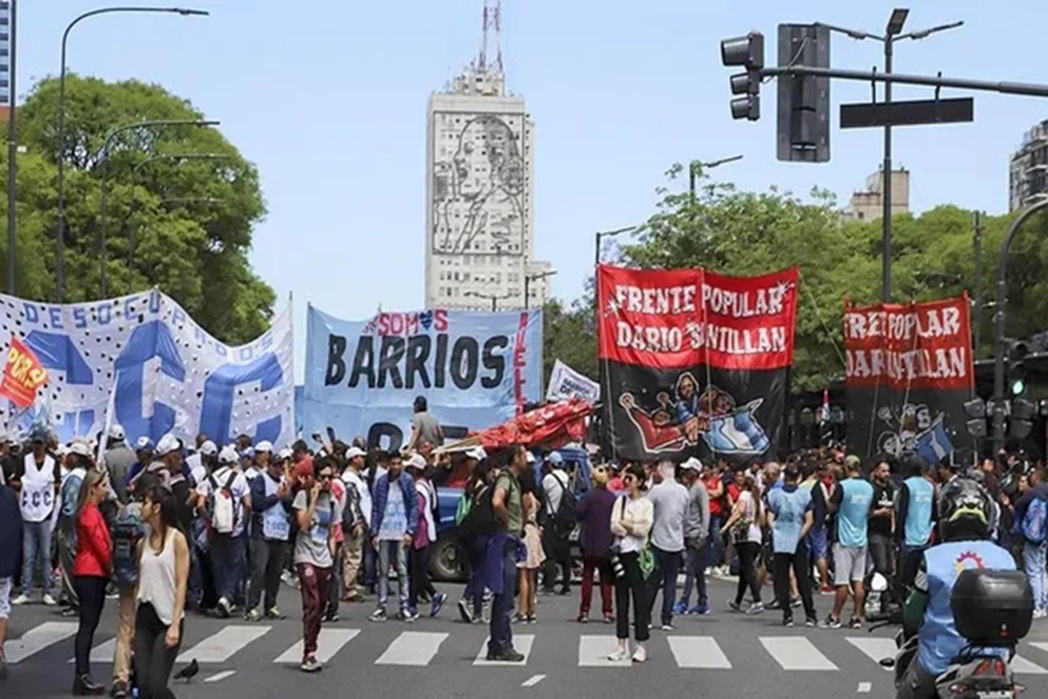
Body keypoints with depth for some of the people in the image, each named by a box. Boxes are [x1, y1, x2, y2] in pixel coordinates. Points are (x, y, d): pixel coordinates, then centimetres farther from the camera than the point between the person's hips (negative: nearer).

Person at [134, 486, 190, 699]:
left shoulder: (177, 539, -5)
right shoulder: (143, 543, 11)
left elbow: (181, 584, -9)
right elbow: (140, 583, 12)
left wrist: (175, 625, -16)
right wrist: (132, 624, 7)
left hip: (167, 618, -6)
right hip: (145, 617, 6)